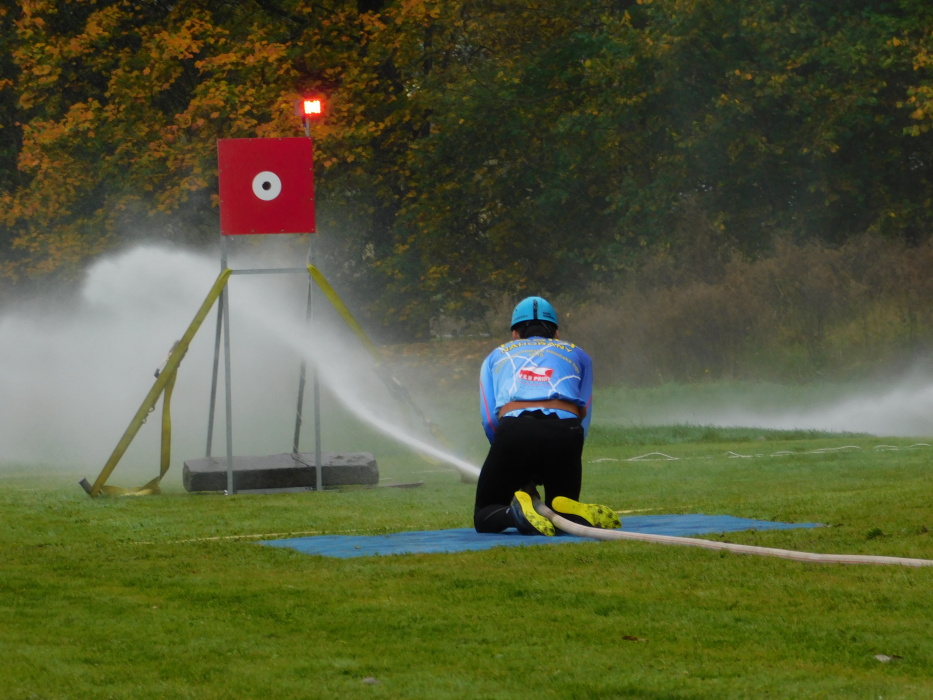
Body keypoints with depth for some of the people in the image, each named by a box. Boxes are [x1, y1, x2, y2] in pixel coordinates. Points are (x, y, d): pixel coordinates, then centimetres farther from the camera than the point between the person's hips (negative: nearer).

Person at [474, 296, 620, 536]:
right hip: (565, 432, 1)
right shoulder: (577, 355, 32)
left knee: (485, 517, 17)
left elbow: (489, 419, 15)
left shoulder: (496, 356, 30)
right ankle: (575, 515, -13)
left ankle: (515, 513, -18)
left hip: (514, 430, -1)